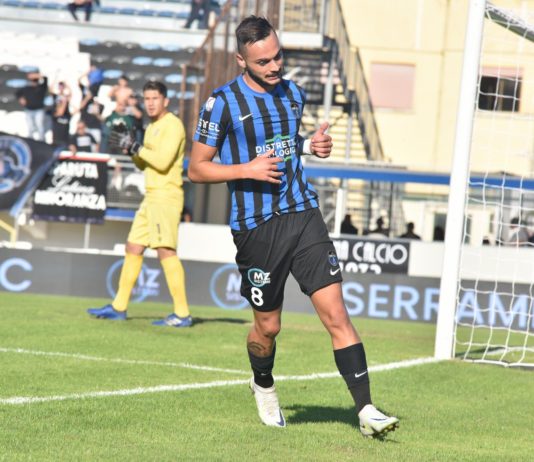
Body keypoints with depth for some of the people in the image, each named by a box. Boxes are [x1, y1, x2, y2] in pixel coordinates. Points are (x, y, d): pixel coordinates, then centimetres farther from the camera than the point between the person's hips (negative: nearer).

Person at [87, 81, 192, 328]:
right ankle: (119, 307, 19)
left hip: (166, 195, -10)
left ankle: (182, 314, -17)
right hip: (152, 196, 10)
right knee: (133, 247, 12)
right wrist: (129, 145, 7)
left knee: (165, 250, -15)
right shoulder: (152, 127, 19)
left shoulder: (172, 125, -10)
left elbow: (163, 161, -21)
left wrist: (134, 146, -15)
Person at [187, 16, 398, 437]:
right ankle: (264, 387, 41)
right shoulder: (223, 103, -6)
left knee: (336, 312, -9)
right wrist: (247, 170, -16)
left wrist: (314, 146, 8)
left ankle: (366, 410, -12)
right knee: (268, 326, 9)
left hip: (304, 215, 3)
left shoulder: (293, 93, 10)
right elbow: (196, 169, -2)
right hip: (256, 225, -3)